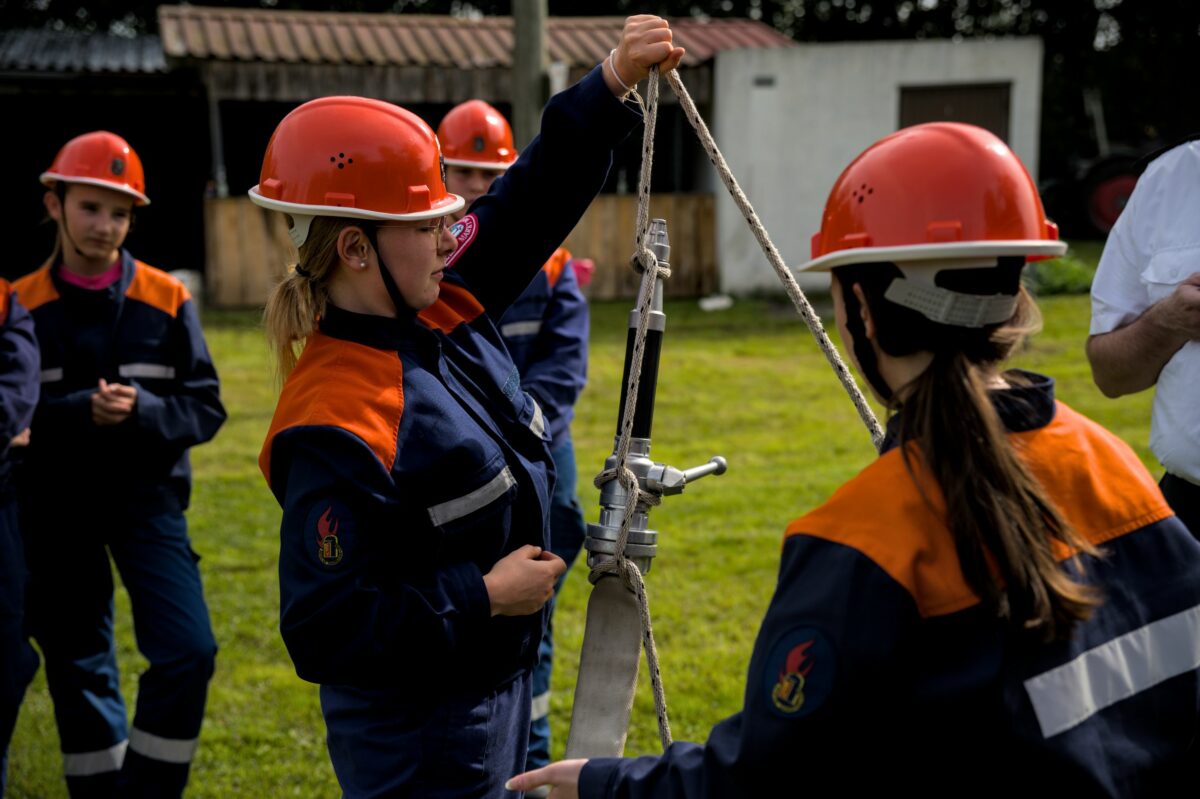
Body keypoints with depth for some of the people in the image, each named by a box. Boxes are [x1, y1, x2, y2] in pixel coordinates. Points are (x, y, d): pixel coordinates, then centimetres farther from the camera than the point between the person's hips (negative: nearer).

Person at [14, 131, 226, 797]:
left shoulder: (166, 300, 0)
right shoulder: (21, 306, 0)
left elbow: (206, 409, -1)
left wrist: (140, 409, -20)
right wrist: (79, 411, -21)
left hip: (148, 497, 0)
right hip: (55, 504, 0)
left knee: (187, 652, -11)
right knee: (77, 668, 9)